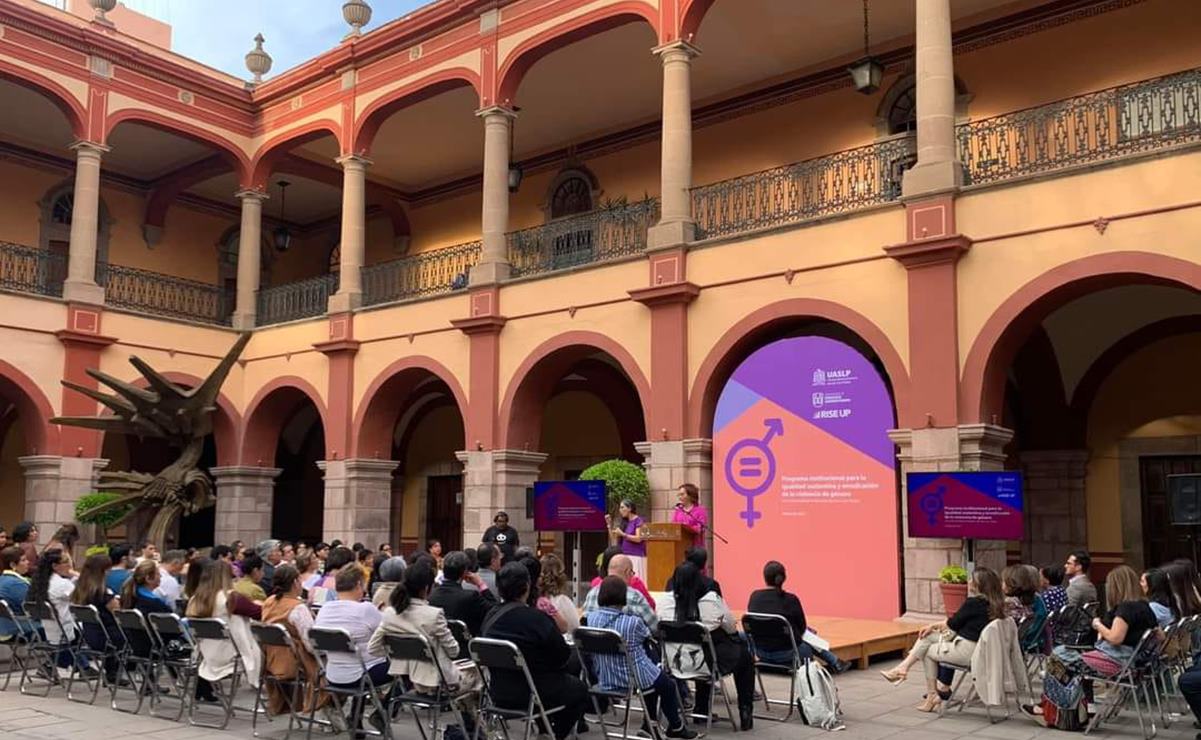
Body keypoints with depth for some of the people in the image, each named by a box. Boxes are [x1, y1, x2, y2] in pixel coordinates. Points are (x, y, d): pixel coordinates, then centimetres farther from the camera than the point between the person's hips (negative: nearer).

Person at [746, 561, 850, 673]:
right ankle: (835, 663, 46)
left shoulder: (755, 596, -4)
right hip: (787, 653, -4)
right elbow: (802, 629, 0)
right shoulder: (791, 599, -13)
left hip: (761, 652, 4)